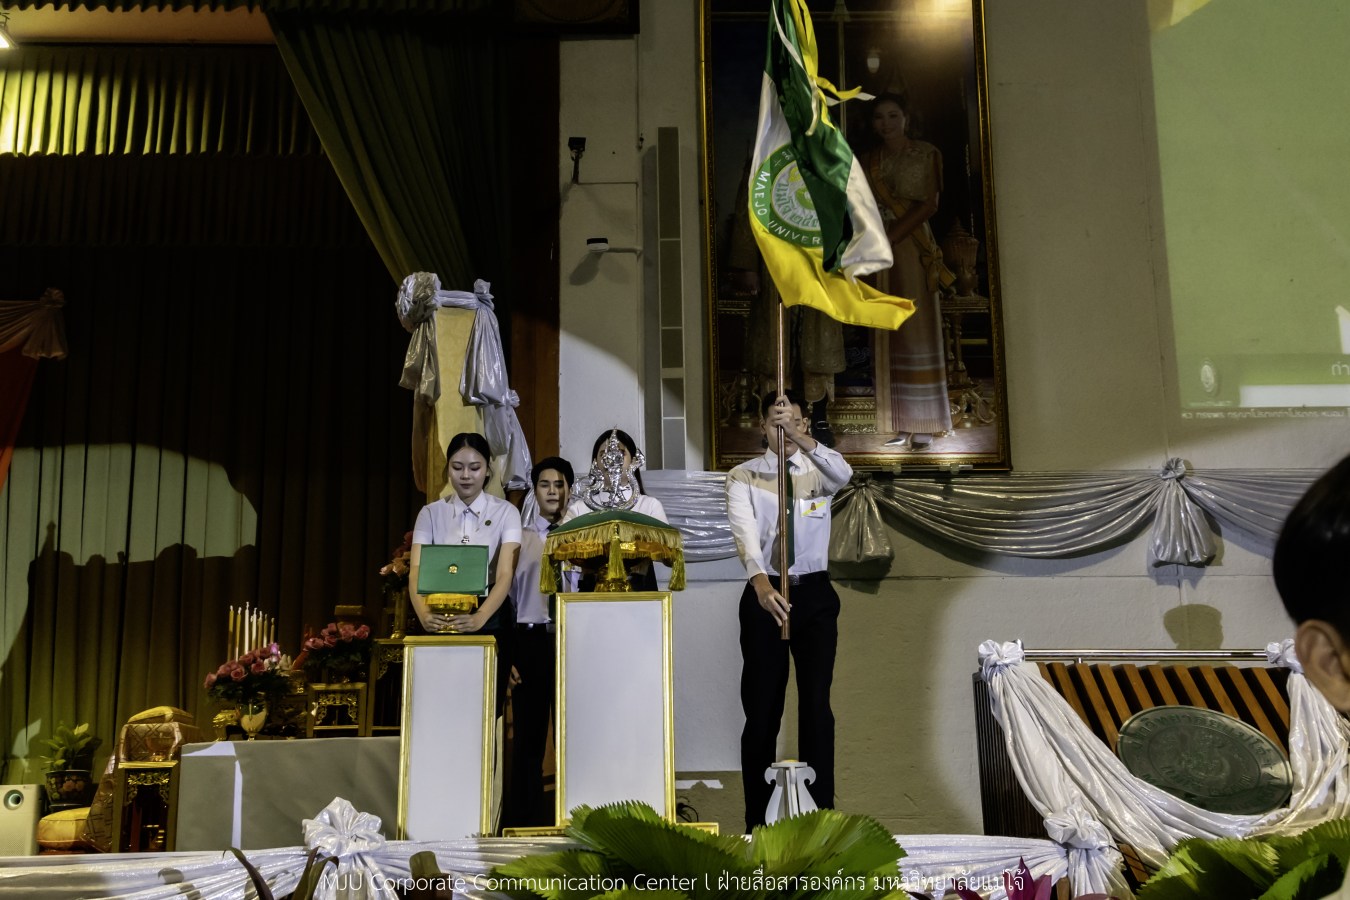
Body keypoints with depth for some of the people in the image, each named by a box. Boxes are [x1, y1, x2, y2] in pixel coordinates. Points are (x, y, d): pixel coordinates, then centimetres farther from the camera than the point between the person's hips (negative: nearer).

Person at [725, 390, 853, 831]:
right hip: (765, 594, -1)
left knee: (816, 705, -1)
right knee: (761, 710, 3)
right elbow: (745, 532, -21)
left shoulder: (819, 471, 3)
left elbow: (843, 473, -24)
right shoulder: (743, 477, -3)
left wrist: (800, 437, -41)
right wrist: (760, 582, -40)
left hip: (815, 595, 1)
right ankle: (758, 819, 12)